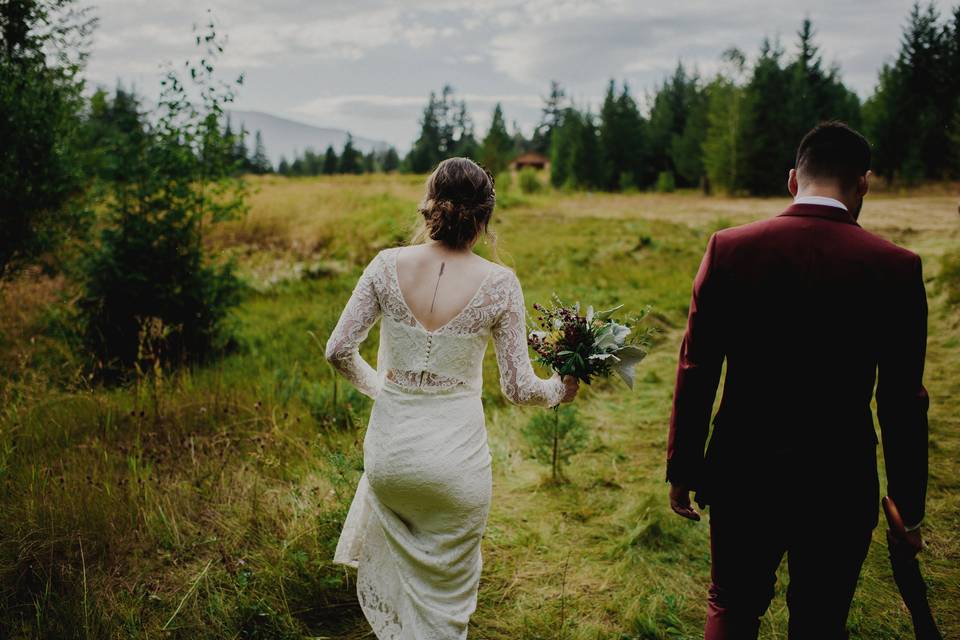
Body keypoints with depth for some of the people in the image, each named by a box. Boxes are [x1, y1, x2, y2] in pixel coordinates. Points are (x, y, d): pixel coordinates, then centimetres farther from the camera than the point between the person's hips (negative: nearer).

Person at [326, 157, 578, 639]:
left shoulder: (388, 265, -8)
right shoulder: (499, 283, -12)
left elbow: (339, 351, -5)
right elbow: (518, 388, -8)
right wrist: (560, 390, 13)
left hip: (390, 449, 3)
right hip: (455, 454, -2)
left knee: (397, 560, 34)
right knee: (444, 591, 21)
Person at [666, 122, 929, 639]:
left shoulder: (729, 248, -9)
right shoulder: (895, 267, -10)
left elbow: (696, 372, -7)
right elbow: (902, 402, -5)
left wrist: (681, 470, 4)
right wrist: (908, 507, 7)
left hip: (742, 477, 1)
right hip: (840, 487, 0)